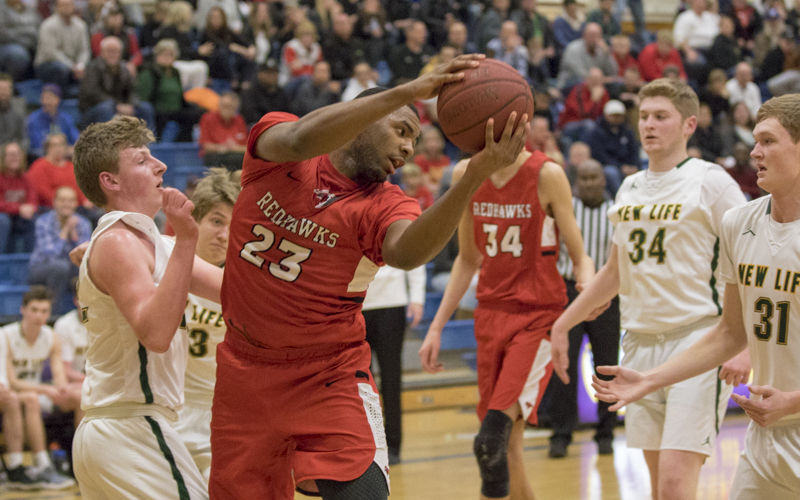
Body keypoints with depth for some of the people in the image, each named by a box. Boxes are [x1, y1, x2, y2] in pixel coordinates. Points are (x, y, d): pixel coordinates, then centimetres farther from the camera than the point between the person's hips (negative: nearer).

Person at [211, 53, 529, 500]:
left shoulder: (386, 206, -9)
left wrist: (474, 177, -49)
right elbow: (301, 141, -33)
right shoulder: (275, 148, -6)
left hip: (330, 375, -1)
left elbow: (404, 253, -34)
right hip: (246, 368, 1)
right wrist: (405, 94, -41)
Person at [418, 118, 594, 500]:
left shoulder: (547, 175, -9)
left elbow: (579, 257, -5)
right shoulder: (466, 175, 5)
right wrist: (437, 328, 14)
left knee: (492, 439, -21)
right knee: (507, 446, 5)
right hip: (491, 313, 5)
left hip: (540, 315, -5)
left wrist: (589, 284, -29)